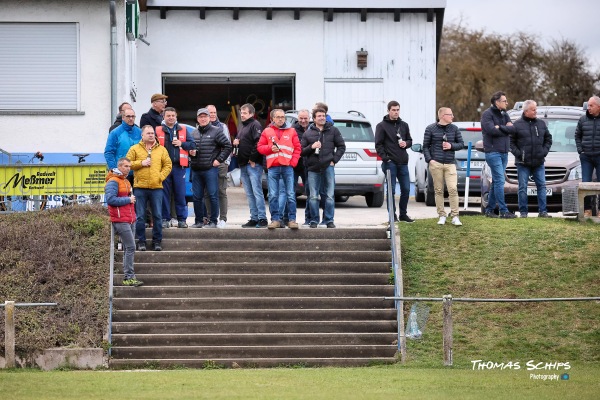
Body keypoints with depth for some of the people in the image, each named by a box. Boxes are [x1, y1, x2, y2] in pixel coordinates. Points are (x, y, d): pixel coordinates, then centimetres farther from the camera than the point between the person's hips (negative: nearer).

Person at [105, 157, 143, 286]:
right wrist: (128, 200, -15)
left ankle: (128, 276, 14)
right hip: (121, 221, -10)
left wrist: (132, 199, 13)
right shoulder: (113, 182, -10)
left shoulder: (125, 181, 21)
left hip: (130, 220, 10)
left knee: (128, 248, 10)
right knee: (130, 247, -13)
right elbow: (110, 199, -21)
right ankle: (129, 277, -12)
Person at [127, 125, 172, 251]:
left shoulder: (161, 149, 10)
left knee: (157, 216, 3)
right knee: (140, 216, 1)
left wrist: (161, 177, -4)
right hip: (140, 187, -1)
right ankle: (141, 241, 8)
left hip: (156, 187, 1)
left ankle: (157, 241, 11)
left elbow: (168, 165, 9)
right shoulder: (135, 149, 6)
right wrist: (141, 163, -9)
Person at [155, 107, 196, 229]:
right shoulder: (158, 130, 6)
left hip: (179, 166, 1)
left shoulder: (183, 130, 12)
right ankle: (165, 219, 6)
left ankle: (182, 219, 6)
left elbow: (192, 145, 9)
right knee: (164, 194, 1)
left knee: (180, 194, 1)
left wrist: (181, 144, -6)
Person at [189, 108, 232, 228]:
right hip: (196, 169, 5)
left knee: (213, 196, -4)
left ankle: (213, 221, 1)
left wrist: (219, 160, -8)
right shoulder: (194, 133, 15)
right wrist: (191, 152, 2)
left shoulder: (216, 131, -1)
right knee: (197, 197, 7)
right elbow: (189, 147, 25)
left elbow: (227, 146, -4)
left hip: (211, 169, -5)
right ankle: (199, 221, 15)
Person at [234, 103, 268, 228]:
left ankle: (262, 218, -12)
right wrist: (235, 142, 10)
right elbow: (238, 141, 34)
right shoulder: (242, 128, 22)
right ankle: (254, 218, 11)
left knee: (257, 192, -11)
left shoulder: (255, 125, -8)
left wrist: (253, 159, -19)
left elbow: (258, 143, -19)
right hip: (243, 165, 10)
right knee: (249, 194, 9)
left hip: (253, 165, -10)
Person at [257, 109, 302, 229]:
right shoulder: (267, 131, 10)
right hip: (272, 167, 1)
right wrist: (270, 148, -10)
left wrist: (293, 162, -5)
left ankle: (292, 219, -1)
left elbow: (297, 148, 7)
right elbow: (260, 147, 8)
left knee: (291, 195, -4)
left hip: (287, 166, -1)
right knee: (273, 195, 0)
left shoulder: (291, 131, 9)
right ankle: (275, 219, 5)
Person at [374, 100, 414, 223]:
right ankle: (393, 216, 2)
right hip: (390, 163, -5)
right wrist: (385, 158, -14)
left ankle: (403, 214, 17)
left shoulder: (404, 125, 15)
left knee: (406, 190, 6)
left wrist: (406, 143, -1)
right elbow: (378, 144, -4)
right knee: (391, 190, -4)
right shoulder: (382, 126, 0)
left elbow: (410, 140, 22)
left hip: (403, 163, 5)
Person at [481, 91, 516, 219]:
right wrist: (506, 128, -5)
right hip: (493, 152, -8)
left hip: (504, 153, 8)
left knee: (496, 182, 10)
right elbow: (492, 130, -20)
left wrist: (500, 127, -12)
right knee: (499, 181, -12)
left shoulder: (504, 114, 15)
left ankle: (489, 209, 15)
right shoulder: (487, 114, -7)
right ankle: (503, 211, -13)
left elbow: (512, 128, 2)